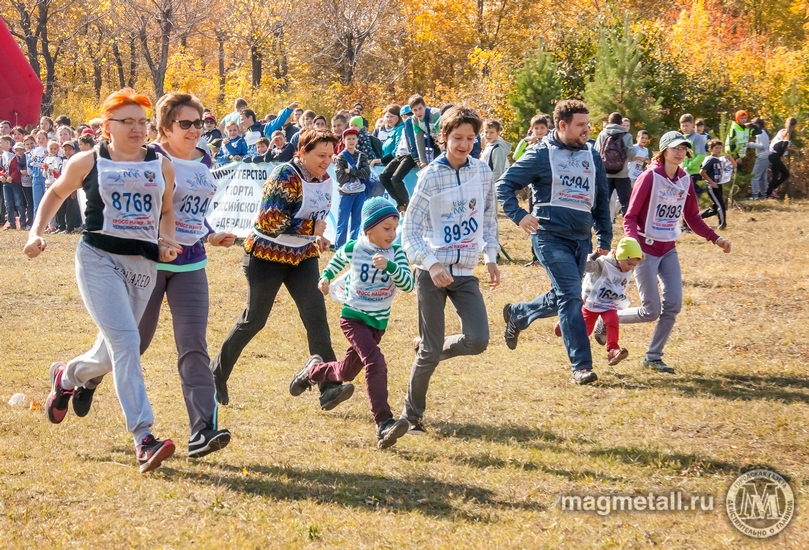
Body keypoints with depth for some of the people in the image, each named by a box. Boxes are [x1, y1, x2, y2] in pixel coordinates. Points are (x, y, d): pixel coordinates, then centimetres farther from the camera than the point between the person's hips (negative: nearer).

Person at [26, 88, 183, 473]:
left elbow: (166, 211, 18)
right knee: (125, 341, -19)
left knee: (114, 349, 12)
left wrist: (166, 241, -1)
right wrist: (37, 231, 4)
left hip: (143, 262, 4)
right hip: (98, 257, -4)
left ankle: (66, 377, 47)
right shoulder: (88, 163, 2)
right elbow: (56, 194, 17)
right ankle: (143, 438, -23)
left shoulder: (161, 166, 7)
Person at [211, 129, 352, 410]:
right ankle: (217, 375, 24)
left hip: (302, 256, 6)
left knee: (315, 314, -10)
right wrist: (312, 228, -24)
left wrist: (315, 237, 7)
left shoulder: (324, 179, 4)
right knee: (254, 320, 4)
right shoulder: (285, 177, -21)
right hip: (268, 255, -6)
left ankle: (328, 388, -16)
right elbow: (269, 221, -28)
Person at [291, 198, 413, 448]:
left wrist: (389, 266, -33)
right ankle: (384, 424, -31)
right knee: (375, 362, -27)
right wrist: (326, 276, 15)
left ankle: (313, 370, 52)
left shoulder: (396, 253, -8)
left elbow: (408, 285, -20)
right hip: (353, 317, -4)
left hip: (379, 322, 4)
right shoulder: (354, 248, -10)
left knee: (346, 372, 19)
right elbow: (338, 258, 15)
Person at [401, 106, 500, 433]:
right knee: (431, 352, -3)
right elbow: (410, 231, -10)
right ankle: (412, 415, 16)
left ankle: (429, 349, 20)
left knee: (477, 341, -11)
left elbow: (489, 218, 18)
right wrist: (432, 264, -24)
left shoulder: (482, 172, 4)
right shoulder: (430, 176, -9)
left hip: (465, 273, 4)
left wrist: (490, 256, 9)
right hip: (432, 273, -4)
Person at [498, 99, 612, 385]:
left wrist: (604, 239, 15)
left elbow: (602, 200, 19)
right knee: (571, 296, -14)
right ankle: (581, 366, -12)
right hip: (551, 236, -6)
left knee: (562, 298, 13)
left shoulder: (592, 156, 11)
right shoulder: (542, 154, -5)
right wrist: (519, 215, -17)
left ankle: (516, 315, 40)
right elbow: (505, 185, -3)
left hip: (581, 238, 6)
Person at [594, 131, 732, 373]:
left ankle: (653, 357, 10)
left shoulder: (685, 180, 3)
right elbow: (630, 217, -14)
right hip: (646, 250, -6)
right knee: (651, 311, -7)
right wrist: (633, 244, -31)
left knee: (673, 305, -4)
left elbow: (693, 218, 13)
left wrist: (715, 238, 3)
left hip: (669, 250, 6)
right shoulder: (650, 178, -15)